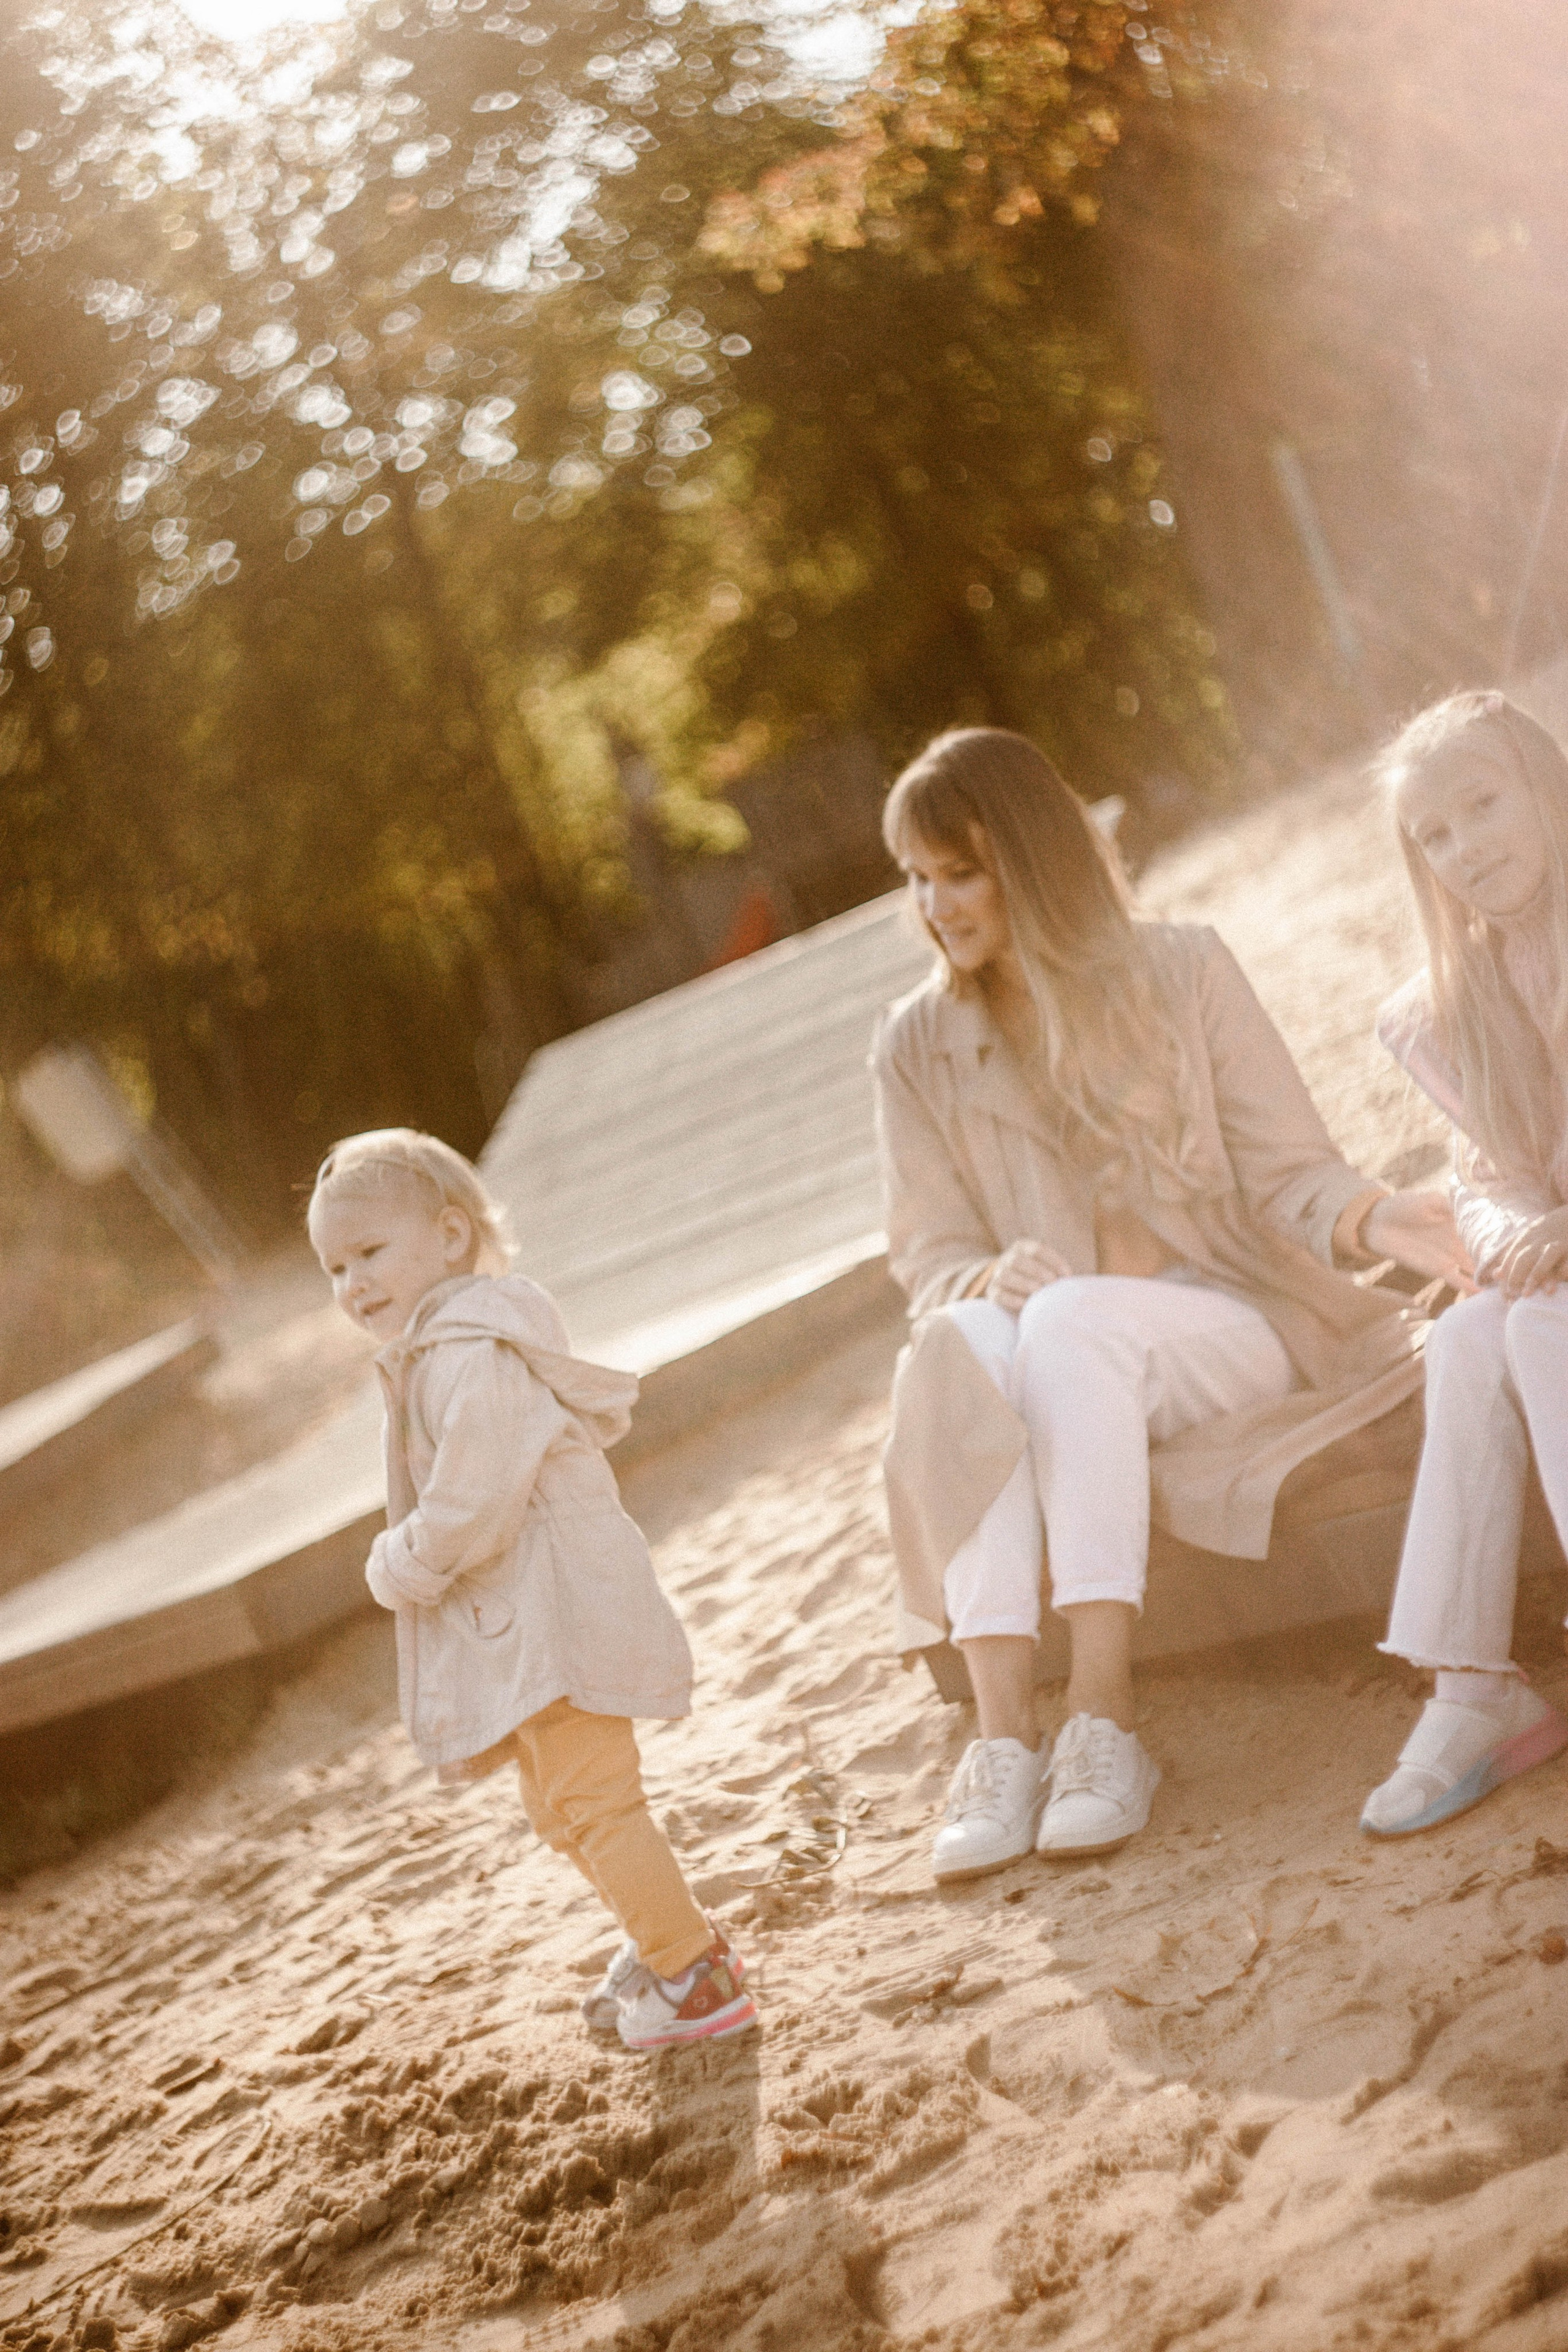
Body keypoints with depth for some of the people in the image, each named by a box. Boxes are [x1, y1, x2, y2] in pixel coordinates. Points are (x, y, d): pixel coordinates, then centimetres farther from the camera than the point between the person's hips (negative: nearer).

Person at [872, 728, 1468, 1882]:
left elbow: (1287, 1172, -3)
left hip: (1238, 1330, -2)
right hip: (1057, 1369, 2)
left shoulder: (1184, 972, 0)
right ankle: (1005, 1732, -40)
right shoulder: (918, 1049, 7)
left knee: (1072, 1322, -35)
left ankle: (1105, 1715, -39)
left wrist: (1373, 1219, -25)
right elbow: (931, 1258, 6)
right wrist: (982, 1282, -19)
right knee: (964, 1342, -33)